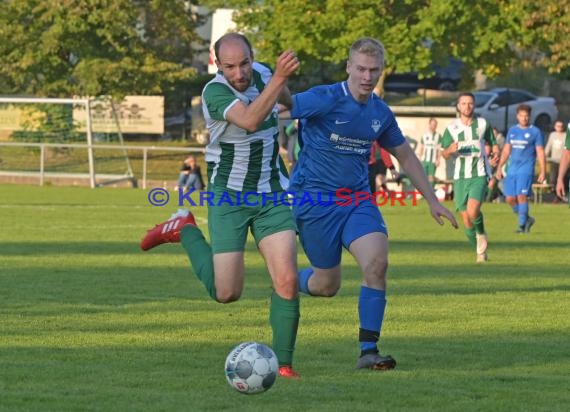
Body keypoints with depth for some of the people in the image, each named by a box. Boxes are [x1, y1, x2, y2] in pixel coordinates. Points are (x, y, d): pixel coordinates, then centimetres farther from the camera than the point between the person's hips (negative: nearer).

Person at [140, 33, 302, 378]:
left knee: (287, 282, -11)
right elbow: (251, 120, -41)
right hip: (229, 197, -4)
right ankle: (184, 230, 22)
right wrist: (278, 78, -48)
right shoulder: (215, 92, -22)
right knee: (227, 293, -2)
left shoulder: (262, 74, -2)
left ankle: (283, 363, 2)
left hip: (272, 195, 4)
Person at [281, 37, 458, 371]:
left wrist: (432, 200, 20)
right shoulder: (324, 100, -14)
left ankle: (369, 350, -12)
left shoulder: (381, 113, 5)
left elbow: (405, 156, 19)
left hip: (358, 199, 4)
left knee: (377, 262, -19)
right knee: (327, 285, 1)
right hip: (315, 199, -4)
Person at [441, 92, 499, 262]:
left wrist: (495, 154, -4)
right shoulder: (452, 127, 5)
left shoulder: (483, 124, 5)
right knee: (467, 221, 1)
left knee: (473, 211, -25)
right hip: (460, 177, 2)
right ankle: (480, 251, 20)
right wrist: (451, 150, -15)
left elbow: (492, 144, 18)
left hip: (479, 175, -2)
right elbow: (444, 153, 8)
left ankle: (481, 234, 4)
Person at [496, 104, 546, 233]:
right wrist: (499, 167, 14)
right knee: (510, 198, 1)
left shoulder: (535, 132, 0)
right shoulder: (512, 131, 14)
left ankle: (522, 225, -8)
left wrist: (542, 172, -8)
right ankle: (527, 219, 20)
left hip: (526, 169, -5)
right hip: (512, 169, 5)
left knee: (522, 196, -15)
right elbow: (506, 151, 19)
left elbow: (540, 153, -2)